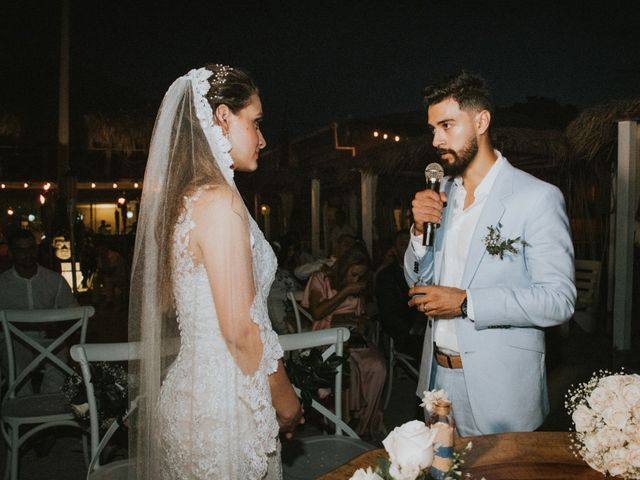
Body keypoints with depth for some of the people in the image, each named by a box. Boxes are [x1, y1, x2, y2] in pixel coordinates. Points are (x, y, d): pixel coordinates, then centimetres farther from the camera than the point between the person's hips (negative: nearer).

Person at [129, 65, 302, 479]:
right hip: (223, 403, -9)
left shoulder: (181, 197, 8)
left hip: (188, 387, 9)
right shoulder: (219, 200, -20)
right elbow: (241, 330, -20)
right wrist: (285, 398, -8)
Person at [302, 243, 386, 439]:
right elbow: (317, 312, -8)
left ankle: (366, 423, -15)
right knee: (351, 370, -35)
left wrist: (360, 325, 5)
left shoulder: (358, 287, 23)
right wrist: (345, 292, -6)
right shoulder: (321, 279, 6)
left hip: (353, 338, 5)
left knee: (377, 366, -27)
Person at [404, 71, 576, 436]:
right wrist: (421, 230, -8)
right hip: (438, 375, 5)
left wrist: (466, 302, -22)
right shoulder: (442, 193, 6)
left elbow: (559, 300, -17)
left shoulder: (538, 197, -12)